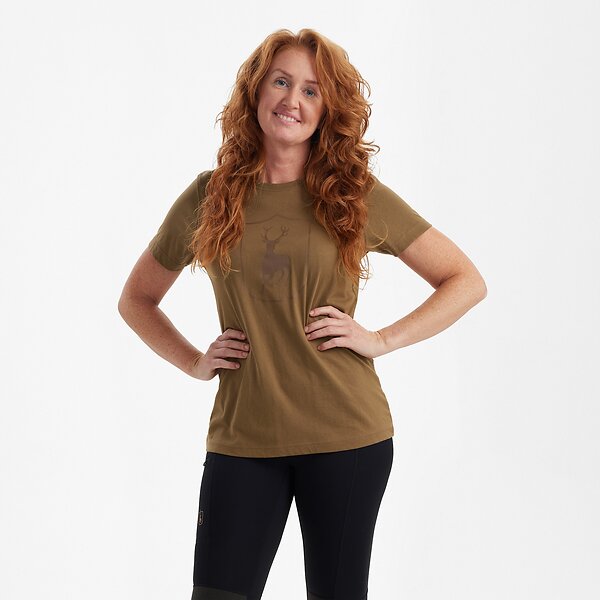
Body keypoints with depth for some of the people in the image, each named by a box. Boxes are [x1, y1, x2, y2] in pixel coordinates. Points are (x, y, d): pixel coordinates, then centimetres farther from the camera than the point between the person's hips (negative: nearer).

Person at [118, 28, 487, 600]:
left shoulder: (358, 196, 1)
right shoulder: (209, 198, 5)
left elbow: (467, 281, 5)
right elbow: (135, 299, 18)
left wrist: (381, 339, -5)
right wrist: (193, 362, 4)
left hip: (345, 437, -1)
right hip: (241, 440, 1)